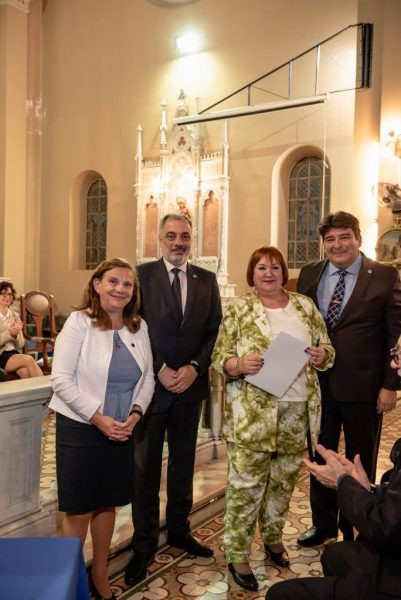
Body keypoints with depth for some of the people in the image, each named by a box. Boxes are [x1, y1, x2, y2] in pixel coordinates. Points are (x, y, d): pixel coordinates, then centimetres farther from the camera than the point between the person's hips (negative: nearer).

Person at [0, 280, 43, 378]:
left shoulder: (15, 315, 14)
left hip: (13, 353, 4)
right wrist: (9, 333, -20)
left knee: (27, 372, -30)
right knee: (28, 359, -29)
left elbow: (20, 345, 11)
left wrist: (16, 334, -10)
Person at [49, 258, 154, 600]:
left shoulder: (139, 326, 4)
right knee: (79, 510, 5)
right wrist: (98, 418, -18)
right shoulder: (79, 322, -11)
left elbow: (148, 378, 7)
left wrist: (136, 413, -9)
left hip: (122, 430, 5)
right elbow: (61, 379, -15)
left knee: (107, 505, 16)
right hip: (80, 428, -4)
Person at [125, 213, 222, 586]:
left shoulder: (207, 280, 6)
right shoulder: (142, 275, -3)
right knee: (146, 465, 6)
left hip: (190, 384, 3)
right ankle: (144, 544, 18)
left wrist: (194, 368, -9)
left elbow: (215, 330, 4)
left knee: (183, 462, 15)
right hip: (150, 383, -3)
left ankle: (179, 530, 32)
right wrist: (160, 370, -13)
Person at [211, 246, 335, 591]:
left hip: (297, 410, 4)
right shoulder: (239, 310, -2)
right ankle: (237, 556, 16)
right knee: (246, 484, 1)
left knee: (284, 480, 17)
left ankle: (273, 537, 38)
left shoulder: (305, 306, 8)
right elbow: (219, 358, -3)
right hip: (252, 413, -3)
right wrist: (239, 364, -23)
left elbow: (327, 349, 12)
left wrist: (322, 356, -10)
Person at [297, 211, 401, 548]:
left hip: (362, 386, -3)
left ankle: (354, 531, 34)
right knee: (320, 457, 17)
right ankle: (323, 524, 38)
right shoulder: (309, 275, 4)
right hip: (318, 382, 3)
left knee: (360, 463, 13)